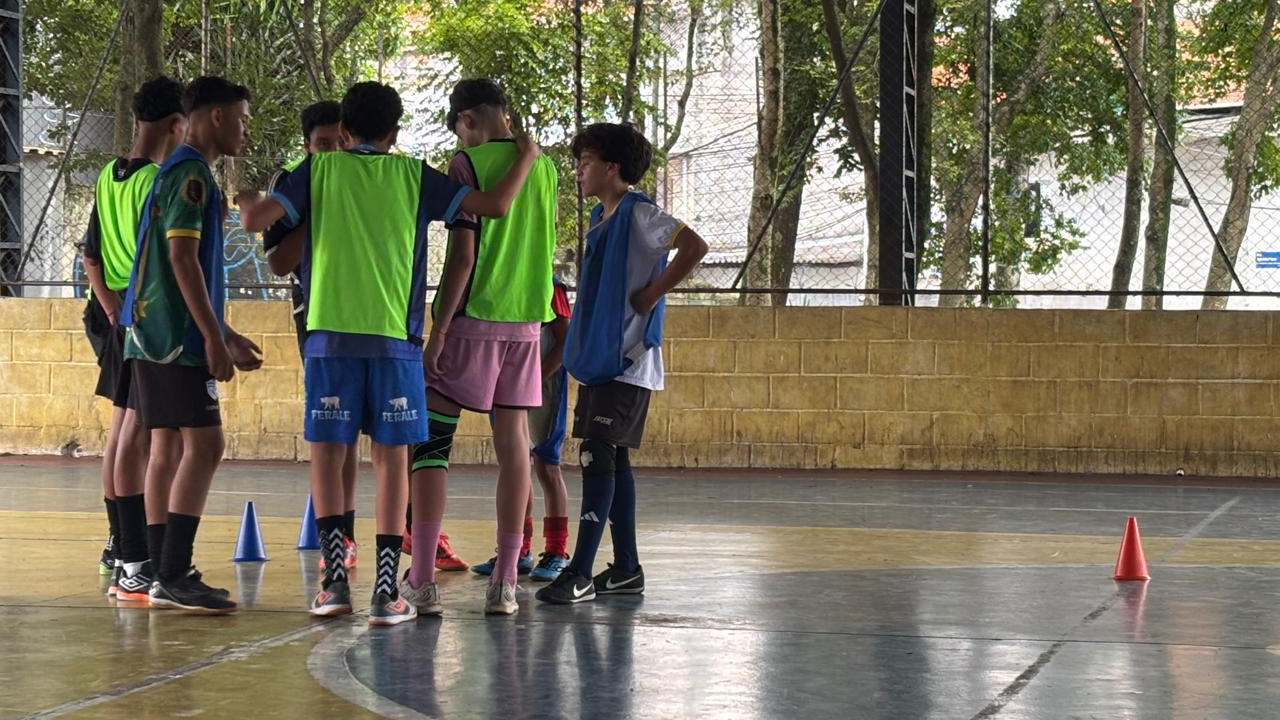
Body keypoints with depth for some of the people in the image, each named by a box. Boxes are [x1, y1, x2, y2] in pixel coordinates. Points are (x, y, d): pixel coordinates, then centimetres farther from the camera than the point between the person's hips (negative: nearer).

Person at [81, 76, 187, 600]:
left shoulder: (108, 177, 11)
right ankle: (134, 566, -10)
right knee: (138, 435, -9)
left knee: (122, 429, 16)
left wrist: (112, 311, 11)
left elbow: (92, 257, 13)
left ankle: (118, 548, 26)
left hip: (119, 317, 9)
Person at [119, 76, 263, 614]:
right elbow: (183, 257, -19)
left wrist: (224, 336, 27)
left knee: (168, 450, 9)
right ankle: (173, 578, -15)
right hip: (177, 335, -10)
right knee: (203, 445, -11)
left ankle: (162, 574, 11)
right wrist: (214, 338, -18)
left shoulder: (176, 171, 20)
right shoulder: (191, 173, -11)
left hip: (153, 334, 10)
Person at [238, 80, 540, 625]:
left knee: (327, 454, 8)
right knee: (391, 457, 3)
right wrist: (527, 156, 21)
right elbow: (495, 204, 4)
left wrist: (245, 199, 20)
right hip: (395, 336, 0)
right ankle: (386, 590, -3)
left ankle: (335, 577, -2)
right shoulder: (413, 175, 8)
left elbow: (257, 220, -3)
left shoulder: (318, 170, 7)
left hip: (330, 335, 0)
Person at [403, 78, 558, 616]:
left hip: (473, 320, -6)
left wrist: (438, 331, -11)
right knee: (513, 444, 6)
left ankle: (422, 577, -4)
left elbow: (462, 254, -13)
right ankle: (505, 583, 5)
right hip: (527, 323, 6)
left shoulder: (469, 163, -8)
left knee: (429, 441, 1)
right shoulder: (544, 168, 11)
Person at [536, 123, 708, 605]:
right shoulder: (601, 219, 16)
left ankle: (580, 573, -13)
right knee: (612, 461, 11)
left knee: (597, 457, -12)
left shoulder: (639, 215, -12)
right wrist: (570, 351, 20)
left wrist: (651, 295, -20)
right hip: (599, 360, 9)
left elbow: (695, 247, -26)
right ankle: (626, 568, 17)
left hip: (626, 362, -9)